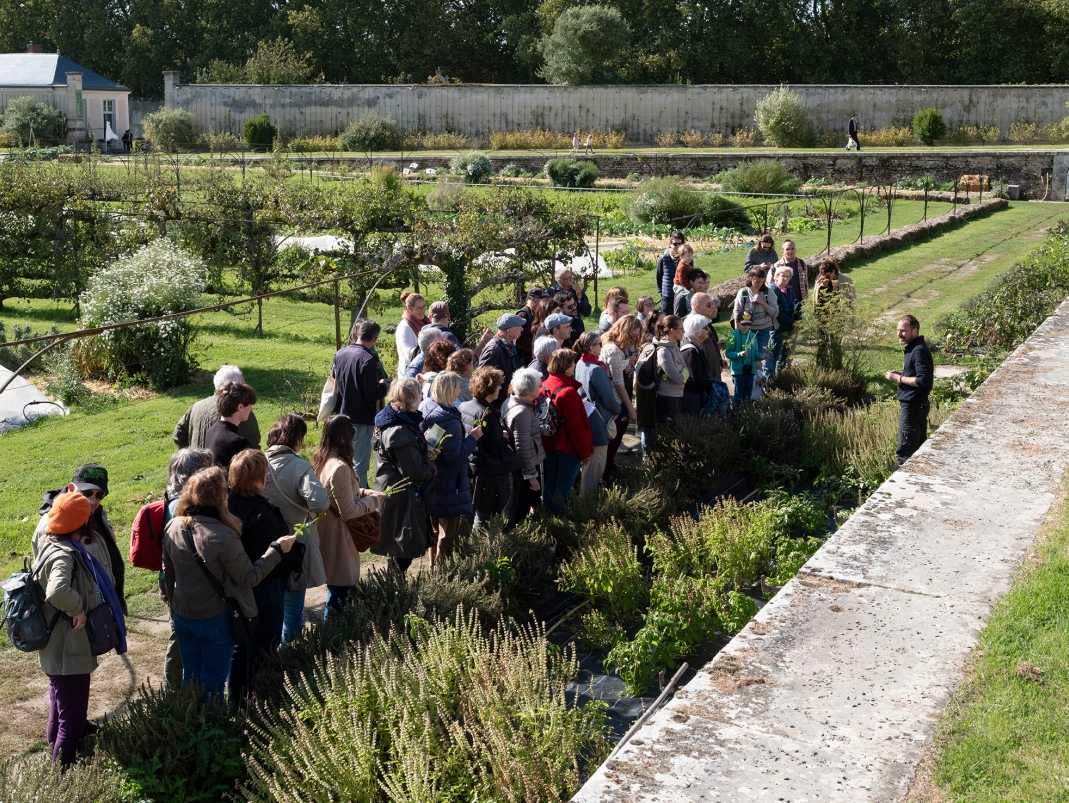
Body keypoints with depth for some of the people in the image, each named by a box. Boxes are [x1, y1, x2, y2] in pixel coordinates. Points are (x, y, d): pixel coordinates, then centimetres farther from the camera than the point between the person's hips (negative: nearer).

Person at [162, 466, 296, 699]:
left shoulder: (172, 527, -6)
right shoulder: (223, 536, -26)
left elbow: (168, 575, 6)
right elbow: (249, 577, -16)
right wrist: (277, 549, -7)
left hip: (182, 617, 6)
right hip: (215, 619, -6)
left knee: (190, 677, 21)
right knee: (212, 683, 10)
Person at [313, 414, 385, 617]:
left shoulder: (322, 461, 4)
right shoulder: (340, 468, -26)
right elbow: (349, 511, -22)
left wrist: (364, 492, 6)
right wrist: (374, 500, -8)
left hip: (326, 535, 10)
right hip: (338, 540, -10)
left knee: (337, 592, 21)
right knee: (340, 594, 2)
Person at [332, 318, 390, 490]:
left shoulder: (340, 354, 3)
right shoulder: (368, 360, -19)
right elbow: (371, 395, -21)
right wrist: (383, 385, 0)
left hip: (341, 416, 8)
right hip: (360, 420, -7)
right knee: (359, 464, -1)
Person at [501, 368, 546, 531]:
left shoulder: (509, 402, 2)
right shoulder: (522, 412, -28)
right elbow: (523, 448, -28)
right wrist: (531, 475, -22)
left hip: (516, 463, 10)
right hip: (526, 466, -10)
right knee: (522, 505, 4)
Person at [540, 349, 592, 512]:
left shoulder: (544, 387, -2)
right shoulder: (569, 392, -25)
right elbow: (576, 426, -21)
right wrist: (585, 451, -11)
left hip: (549, 444, 8)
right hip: (568, 447, -8)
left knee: (550, 481, 18)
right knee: (563, 486, 3)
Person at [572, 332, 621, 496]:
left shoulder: (580, 364, 2)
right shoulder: (596, 370, -24)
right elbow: (608, 398, -19)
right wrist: (617, 410, 2)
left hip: (585, 418, 9)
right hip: (598, 422, -9)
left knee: (589, 461, 23)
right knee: (596, 464, 2)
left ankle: (585, 492, 36)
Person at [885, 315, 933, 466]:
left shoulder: (919, 351, -19)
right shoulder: (913, 348, 12)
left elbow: (923, 380, -25)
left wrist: (898, 378, -17)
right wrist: (900, 374, 7)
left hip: (912, 407, -11)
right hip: (916, 404, 11)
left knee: (904, 453, -6)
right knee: (919, 448, 17)